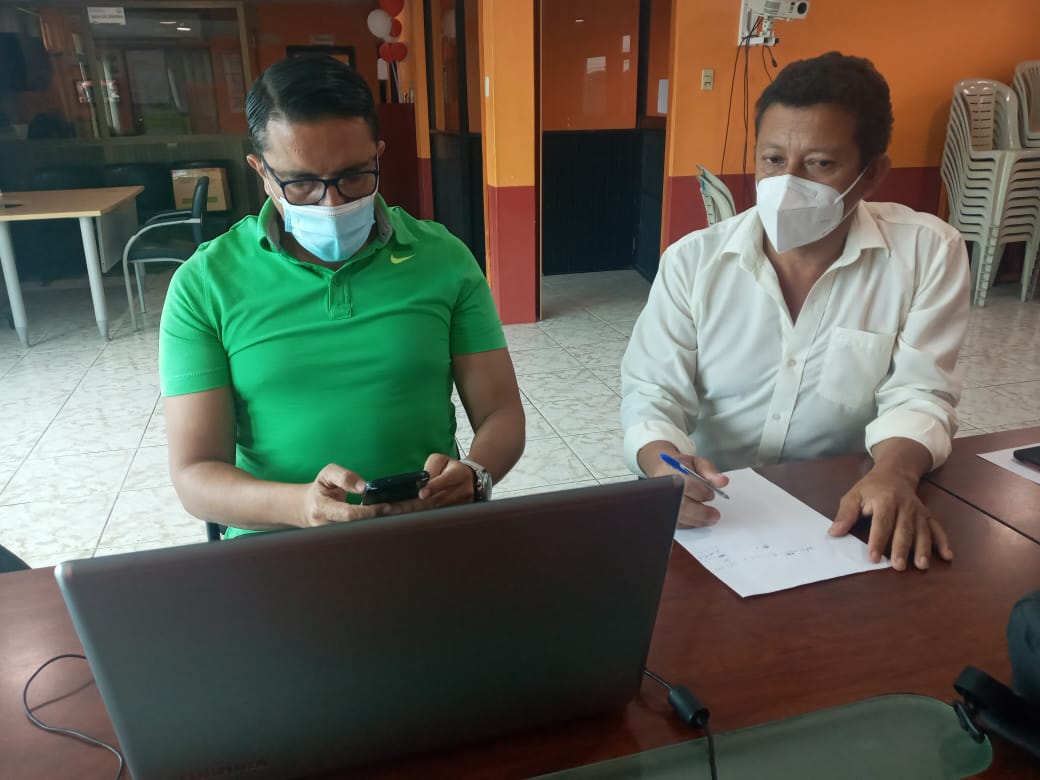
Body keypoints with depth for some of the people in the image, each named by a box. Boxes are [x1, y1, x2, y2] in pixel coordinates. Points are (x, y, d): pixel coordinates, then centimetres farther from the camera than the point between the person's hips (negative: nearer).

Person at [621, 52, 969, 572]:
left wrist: (894, 473, -29)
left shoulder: (929, 254, -4)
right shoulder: (692, 261, -3)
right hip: (713, 514, 0)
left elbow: (919, 392, -7)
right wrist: (663, 464, -29)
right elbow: (652, 391, -7)